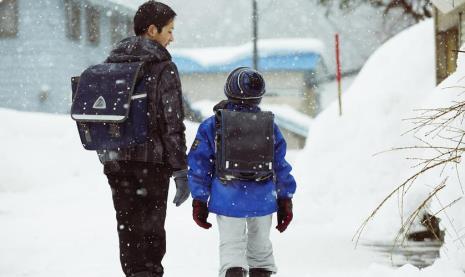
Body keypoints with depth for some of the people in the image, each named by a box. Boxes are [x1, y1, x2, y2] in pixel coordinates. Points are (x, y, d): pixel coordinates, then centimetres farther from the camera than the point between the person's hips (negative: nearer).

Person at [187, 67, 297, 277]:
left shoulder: (212, 126, -3)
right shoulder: (270, 127, 4)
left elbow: (199, 165, -2)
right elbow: (281, 166, 6)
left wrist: (199, 201, 5)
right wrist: (285, 200, 14)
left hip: (228, 199, -2)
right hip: (263, 200, 2)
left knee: (231, 245, 3)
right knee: (260, 244, 19)